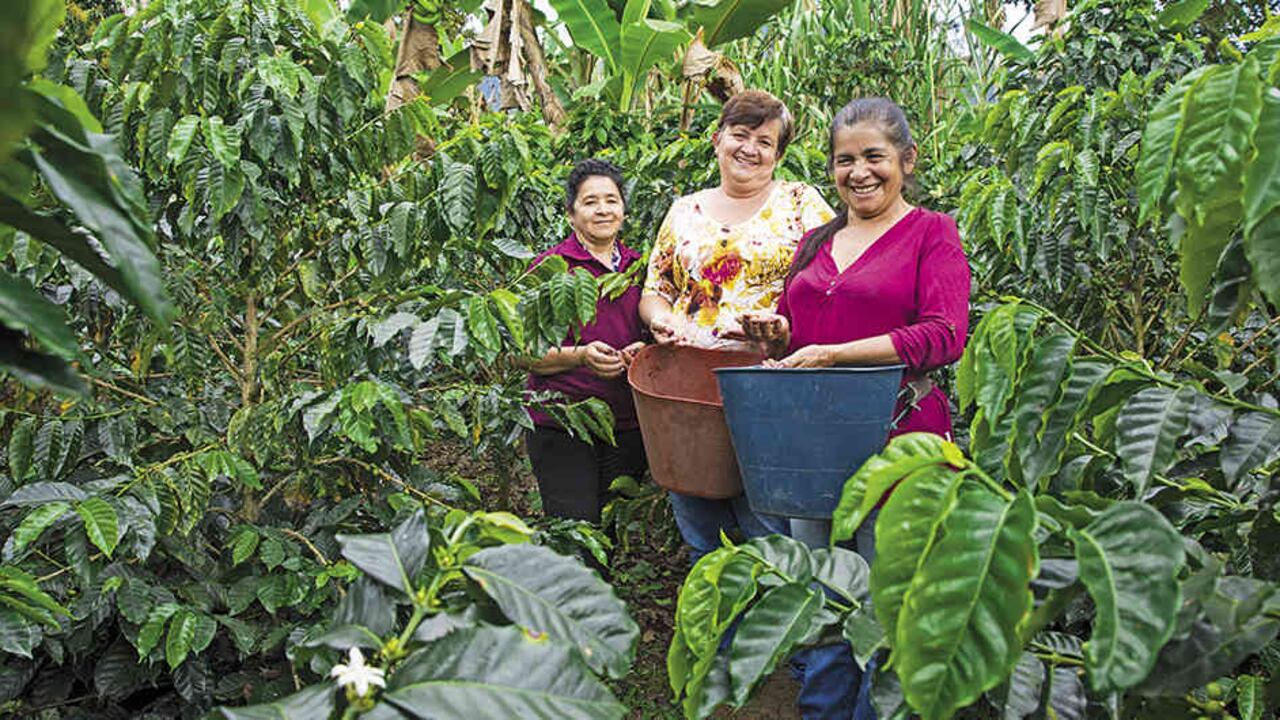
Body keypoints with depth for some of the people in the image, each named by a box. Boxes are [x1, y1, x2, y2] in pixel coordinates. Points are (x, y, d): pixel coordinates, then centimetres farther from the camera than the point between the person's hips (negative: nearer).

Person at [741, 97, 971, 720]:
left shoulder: (932, 232, 1)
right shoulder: (816, 241, 17)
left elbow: (945, 336, -13)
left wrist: (835, 353, -18)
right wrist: (776, 334, 2)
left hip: (896, 441, -5)